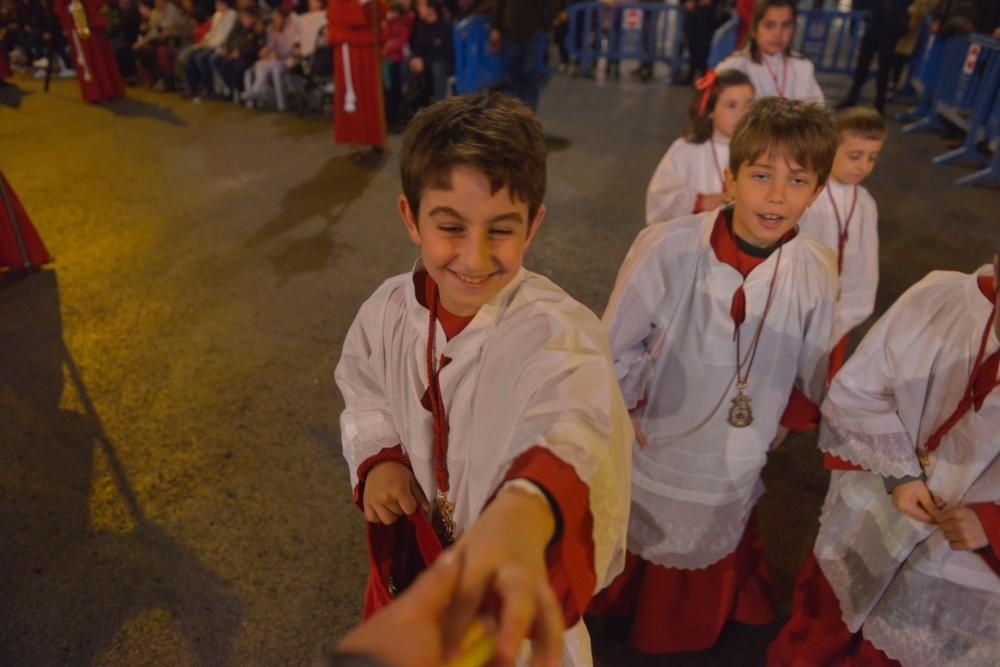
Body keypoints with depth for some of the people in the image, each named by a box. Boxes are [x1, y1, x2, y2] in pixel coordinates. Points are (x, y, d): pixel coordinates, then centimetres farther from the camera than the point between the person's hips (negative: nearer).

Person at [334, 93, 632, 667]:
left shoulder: (559, 334, -32)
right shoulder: (389, 312, -15)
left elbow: (574, 431, -53)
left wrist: (525, 511, -74)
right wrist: (378, 461, -16)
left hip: (513, 576, -4)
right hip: (414, 549, 4)